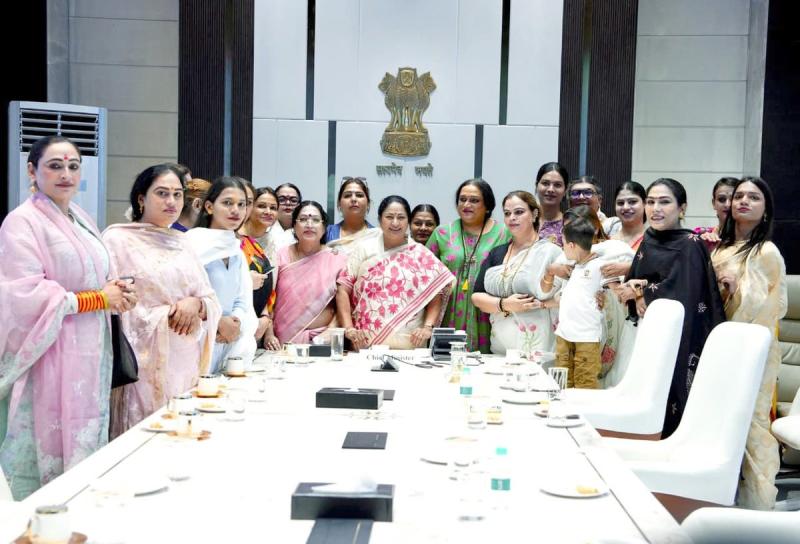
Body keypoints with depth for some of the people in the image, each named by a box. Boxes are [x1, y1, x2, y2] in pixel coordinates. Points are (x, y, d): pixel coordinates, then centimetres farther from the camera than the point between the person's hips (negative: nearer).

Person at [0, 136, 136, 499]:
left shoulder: (81, 220, 15)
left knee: (85, 449, 10)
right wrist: (99, 299, -14)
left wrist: (117, 292, 0)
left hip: (89, 359, 8)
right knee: (48, 453, -3)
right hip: (48, 363, -8)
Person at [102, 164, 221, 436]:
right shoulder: (118, 238, -1)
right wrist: (165, 315, -11)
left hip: (184, 365, 5)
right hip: (143, 364, -5)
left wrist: (196, 304, -8)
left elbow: (212, 301, 14)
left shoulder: (182, 243, 16)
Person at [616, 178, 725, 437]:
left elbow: (681, 294, -18)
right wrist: (638, 296, -12)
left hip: (680, 342, -6)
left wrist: (642, 291, -6)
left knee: (674, 412, -4)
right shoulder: (648, 243, 11)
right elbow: (632, 285, 10)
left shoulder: (690, 245, -10)